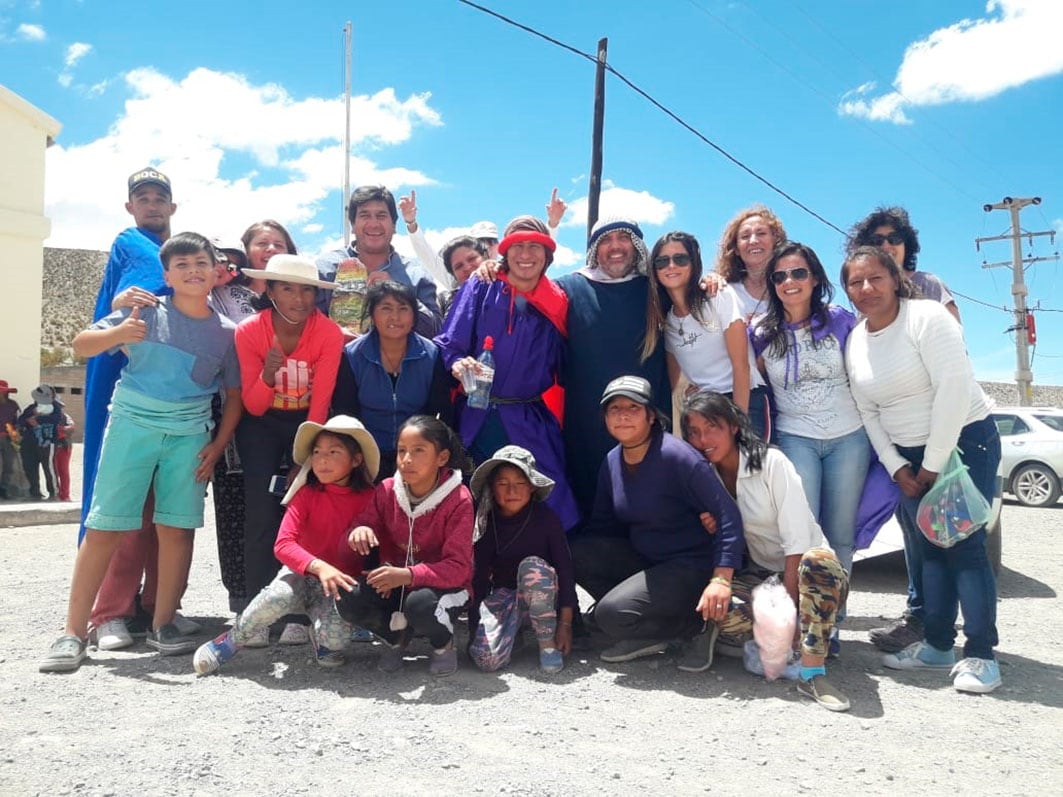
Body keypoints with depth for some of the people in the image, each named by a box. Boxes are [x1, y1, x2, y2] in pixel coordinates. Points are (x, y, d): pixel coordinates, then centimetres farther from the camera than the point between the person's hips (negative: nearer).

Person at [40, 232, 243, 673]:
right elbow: (81, 345, -3)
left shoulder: (227, 332, 5)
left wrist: (218, 444, 1)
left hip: (189, 434, 2)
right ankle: (73, 632, 5)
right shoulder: (147, 311, 0)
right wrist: (118, 334, -24)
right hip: (132, 422, -2)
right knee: (104, 526, -3)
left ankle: (163, 624, 15)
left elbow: (234, 396, 11)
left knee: (177, 529, 1)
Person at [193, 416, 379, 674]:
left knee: (335, 639, -28)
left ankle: (323, 636, 12)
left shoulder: (368, 498, -9)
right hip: (302, 573, 0)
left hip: (341, 582, 0)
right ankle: (231, 641, -5)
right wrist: (319, 566, -34)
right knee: (276, 597, -34)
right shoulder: (307, 494, -8)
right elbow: (283, 544, -18)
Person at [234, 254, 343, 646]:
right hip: (262, 425, 1)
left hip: (308, 422, 0)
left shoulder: (329, 333, -18)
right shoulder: (249, 331, -15)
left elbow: (321, 402, -17)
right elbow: (253, 406, -12)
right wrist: (268, 374, -32)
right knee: (261, 513, -11)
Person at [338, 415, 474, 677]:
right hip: (395, 584, 4)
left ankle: (444, 644, 0)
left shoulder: (458, 500, -19)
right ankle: (395, 637, 10)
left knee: (420, 604, -38)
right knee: (348, 600, -23)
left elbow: (458, 567, -23)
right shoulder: (386, 491, -5)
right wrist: (359, 532, -25)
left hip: (444, 585, -4)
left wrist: (407, 575, -38)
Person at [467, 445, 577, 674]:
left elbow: (565, 569, -10)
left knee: (533, 566, -36)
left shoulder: (545, 518, -11)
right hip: (502, 594, 1)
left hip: (543, 597, -1)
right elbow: (478, 575, -4)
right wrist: (474, 625, -11)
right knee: (487, 658, -25)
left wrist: (565, 623, -13)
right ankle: (515, 630, 9)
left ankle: (548, 644, -16)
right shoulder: (486, 523, -6)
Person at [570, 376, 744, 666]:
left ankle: (698, 626, -1)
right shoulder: (612, 461, 2)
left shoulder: (676, 456, -21)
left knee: (611, 613, -23)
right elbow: (603, 524, 9)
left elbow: (728, 514, -22)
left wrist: (721, 579, -29)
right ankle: (645, 634, -1)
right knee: (576, 552, -11)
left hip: (691, 567, -8)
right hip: (644, 560, 8)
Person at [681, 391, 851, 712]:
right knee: (720, 609, -32)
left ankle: (812, 673, -33)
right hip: (760, 574, 3)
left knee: (819, 560, -40)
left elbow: (797, 541, -17)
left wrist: (788, 602, -23)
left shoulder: (771, 462, -12)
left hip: (801, 572, -3)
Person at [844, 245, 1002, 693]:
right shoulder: (855, 341, 4)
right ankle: (937, 642, 16)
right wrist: (898, 468, -2)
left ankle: (980, 653, -1)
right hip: (907, 456, 6)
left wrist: (933, 464, -19)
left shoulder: (926, 318, -15)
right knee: (924, 548, 6)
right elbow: (868, 412, 6)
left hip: (964, 441, -6)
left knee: (963, 544, -8)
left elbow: (954, 389, -21)